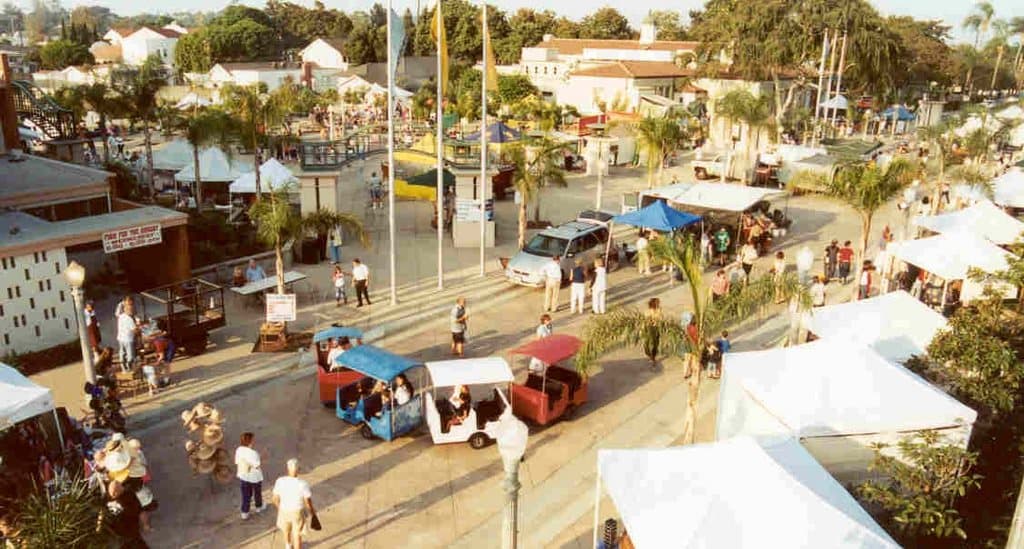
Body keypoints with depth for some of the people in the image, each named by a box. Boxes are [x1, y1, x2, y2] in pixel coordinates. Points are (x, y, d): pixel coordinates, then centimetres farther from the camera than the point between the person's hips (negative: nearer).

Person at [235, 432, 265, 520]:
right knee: (257, 493, 23)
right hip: (255, 477, -4)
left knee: (246, 495, 20)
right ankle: (258, 507, 45)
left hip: (243, 476, 4)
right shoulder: (253, 453, -32)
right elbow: (257, 466, -24)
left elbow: (237, 463, -2)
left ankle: (244, 513, 28)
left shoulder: (238, 450, -14)